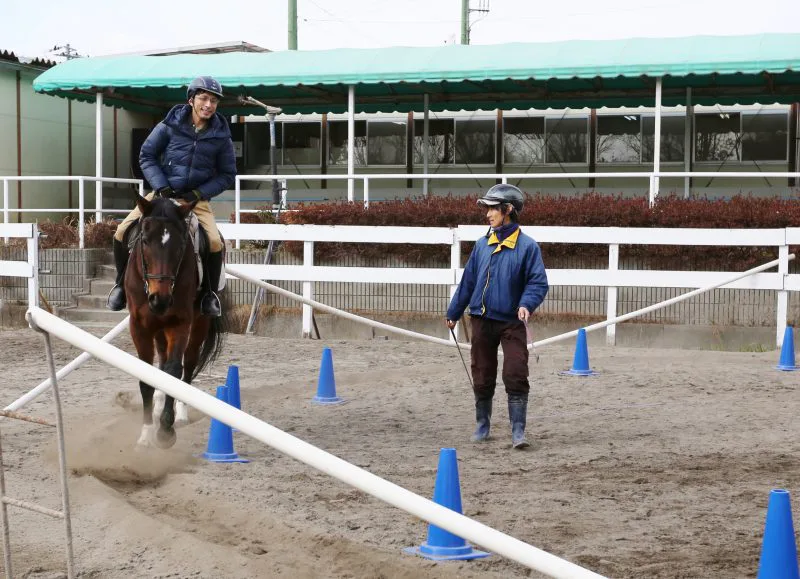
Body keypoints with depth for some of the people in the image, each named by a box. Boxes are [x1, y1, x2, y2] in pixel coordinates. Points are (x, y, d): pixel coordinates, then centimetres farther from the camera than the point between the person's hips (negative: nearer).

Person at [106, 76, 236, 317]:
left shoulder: (221, 136, -2)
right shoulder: (170, 126, -5)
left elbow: (227, 175, 4)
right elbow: (146, 156, 1)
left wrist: (199, 193, -10)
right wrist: (161, 187, -12)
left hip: (197, 199, 0)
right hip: (163, 193, 0)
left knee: (215, 242, -24)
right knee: (122, 232, -14)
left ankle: (210, 293, 1)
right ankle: (122, 282, 11)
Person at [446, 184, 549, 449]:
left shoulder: (527, 246, -6)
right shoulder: (482, 245, 6)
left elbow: (538, 282, -9)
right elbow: (468, 281, 14)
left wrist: (527, 304, -27)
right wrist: (454, 312, 19)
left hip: (512, 322, -4)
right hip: (482, 320, 4)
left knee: (516, 376, -11)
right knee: (482, 377, 10)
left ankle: (518, 432, -6)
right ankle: (482, 426, 26)